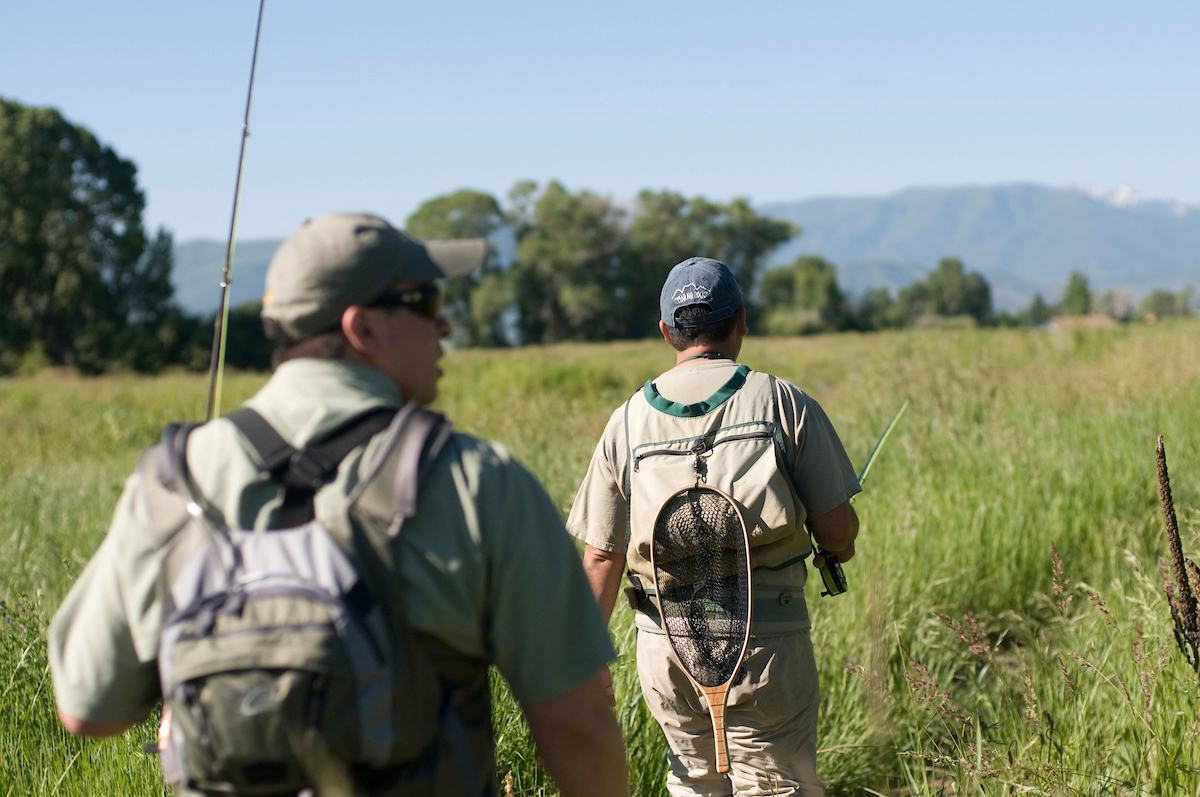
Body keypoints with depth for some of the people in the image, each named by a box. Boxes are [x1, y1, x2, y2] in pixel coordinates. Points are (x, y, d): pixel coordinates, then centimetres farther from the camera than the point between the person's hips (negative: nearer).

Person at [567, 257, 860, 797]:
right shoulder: (783, 403, -2)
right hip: (765, 643, -3)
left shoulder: (629, 420, 4)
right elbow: (837, 527, -4)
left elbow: (601, 555, 4)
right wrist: (840, 548, 20)